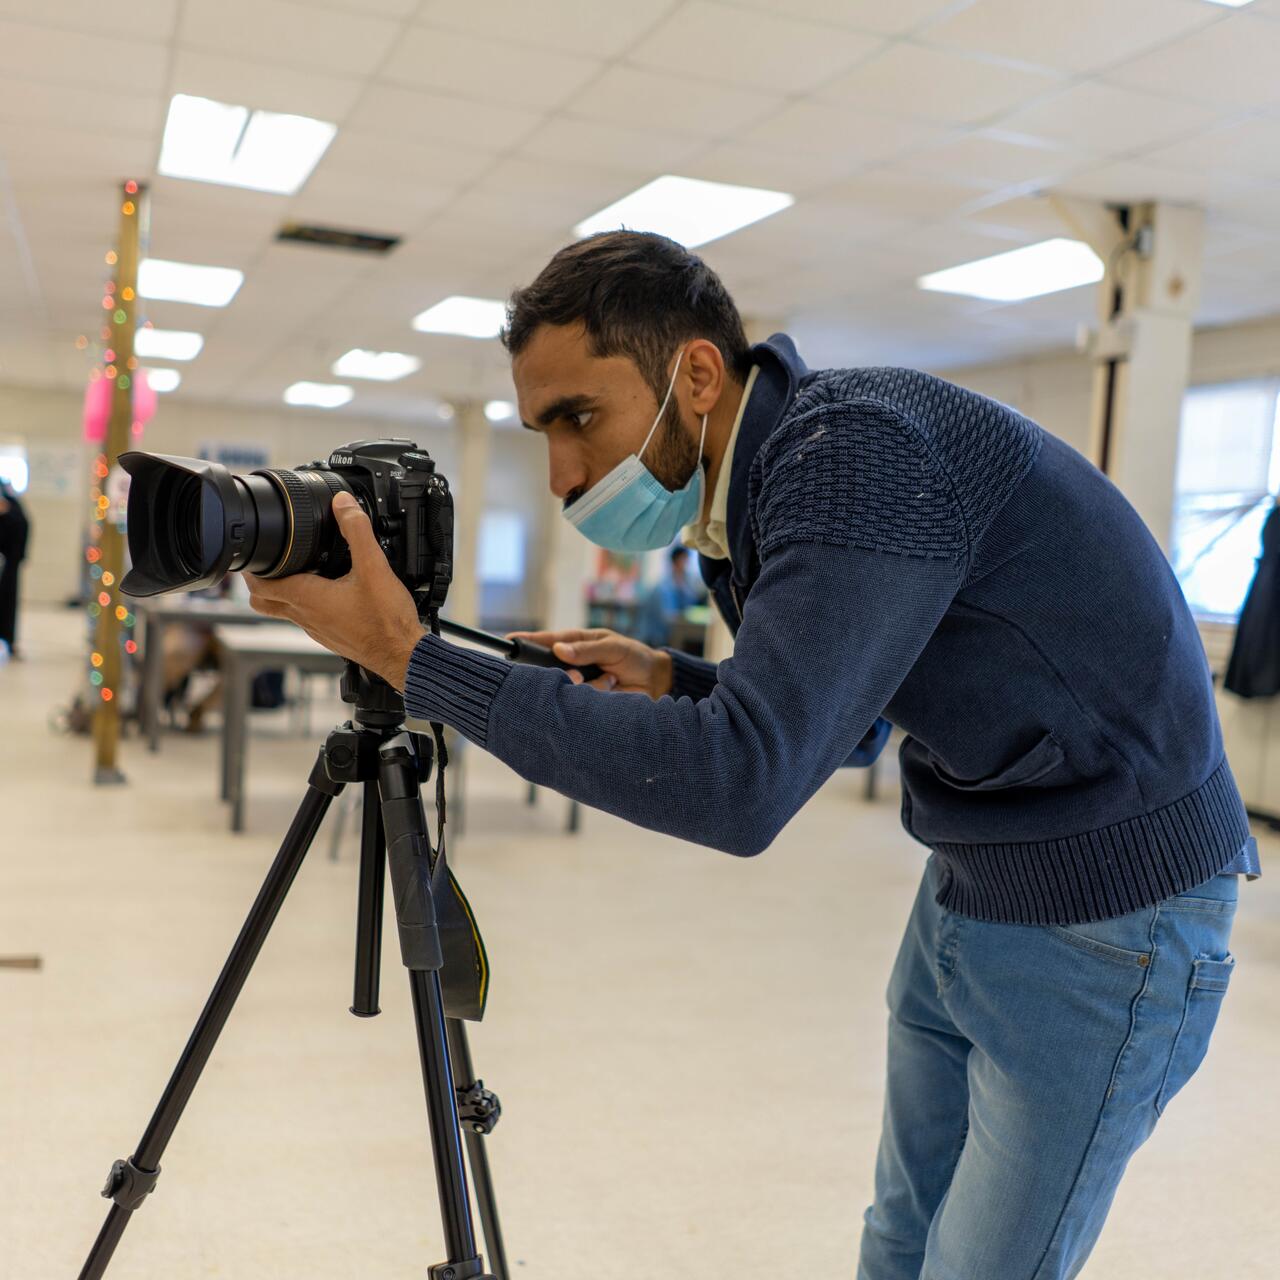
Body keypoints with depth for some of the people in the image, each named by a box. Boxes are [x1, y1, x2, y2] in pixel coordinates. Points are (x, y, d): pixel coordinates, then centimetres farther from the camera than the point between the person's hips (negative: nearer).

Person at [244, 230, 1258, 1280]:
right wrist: (670, 683, -2)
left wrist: (410, 659, -30)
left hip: (1104, 922, -9)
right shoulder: (755, 491, 3)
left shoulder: (861, 446, -26)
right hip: (965, 893, 9)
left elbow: (740, 784, -36)